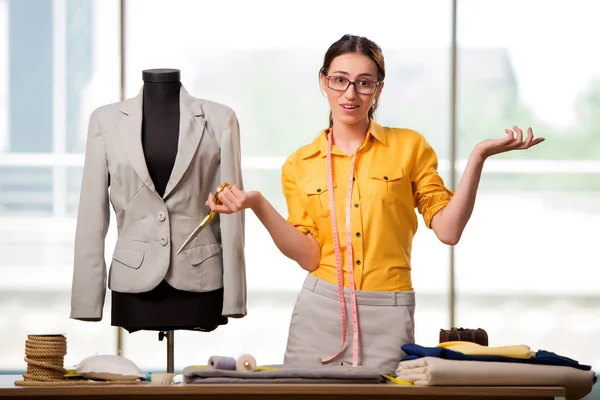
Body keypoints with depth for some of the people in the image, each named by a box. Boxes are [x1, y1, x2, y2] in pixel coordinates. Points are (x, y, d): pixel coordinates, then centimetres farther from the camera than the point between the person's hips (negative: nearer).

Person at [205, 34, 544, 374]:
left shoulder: (409, 146, 4)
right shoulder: (299, 165, 7)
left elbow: (448, 229, -4)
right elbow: (308, 256, -1)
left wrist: (478, 157, -12)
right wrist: (257, 205, -11)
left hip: (389, 318, -1)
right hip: (321, 308, 1)